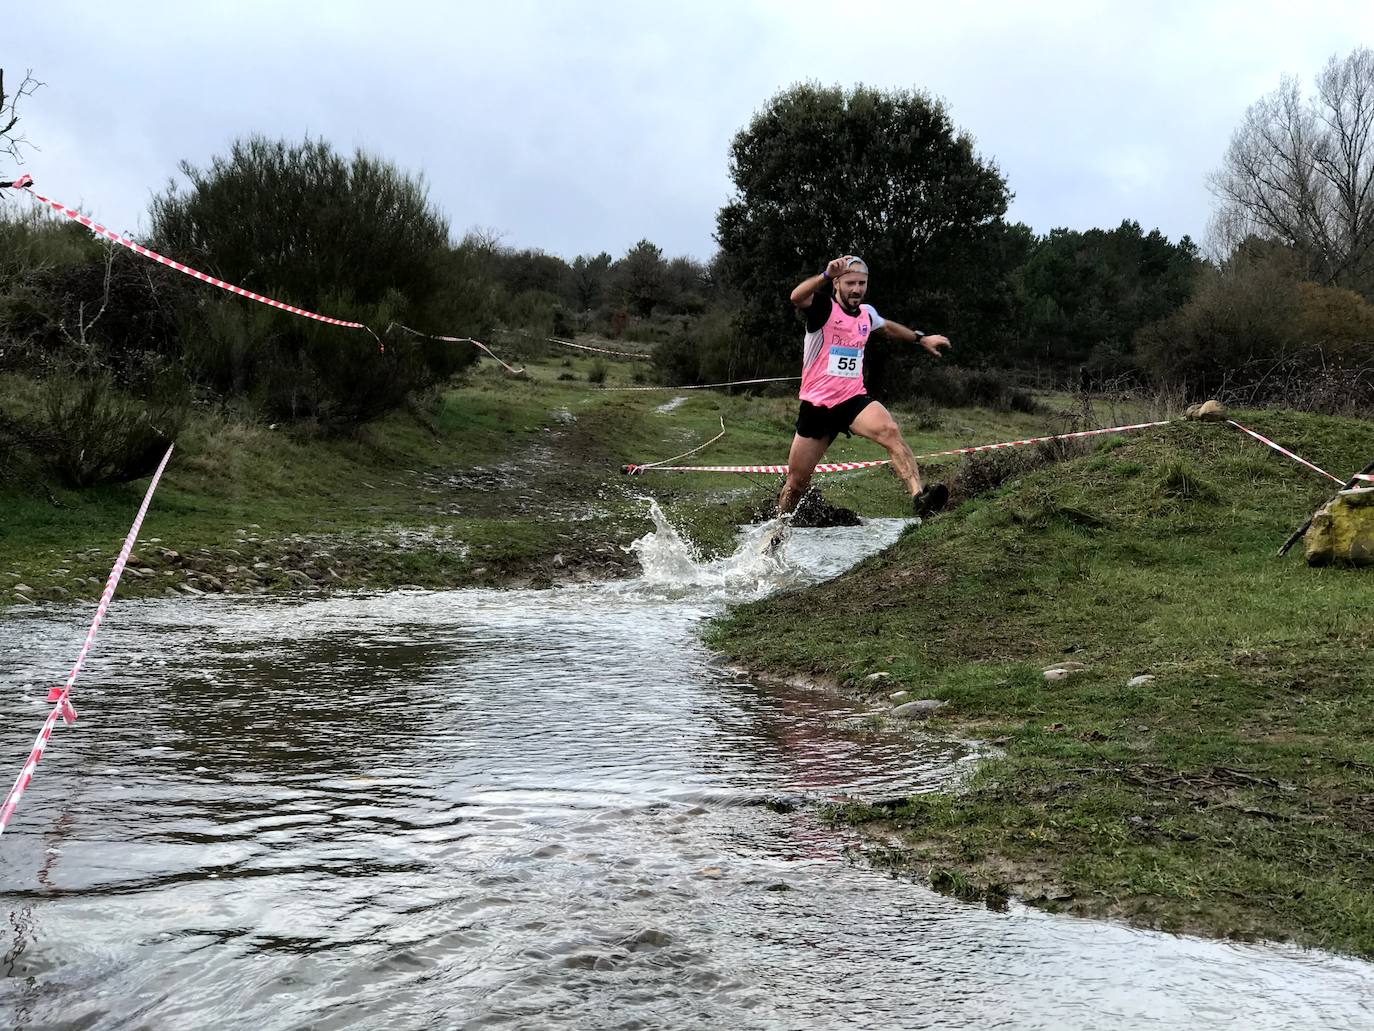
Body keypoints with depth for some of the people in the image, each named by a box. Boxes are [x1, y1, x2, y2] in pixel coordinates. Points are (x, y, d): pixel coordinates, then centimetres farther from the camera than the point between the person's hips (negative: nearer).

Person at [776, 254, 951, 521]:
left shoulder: (866, 313, 9)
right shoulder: (823, 308, -8)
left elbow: (888, 327, 34)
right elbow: (797, 297, -32)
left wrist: (921, 338, 34)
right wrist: (826, 275, -47)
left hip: (853, 400, 3)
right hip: (816, 405, -3)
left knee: (889, 431, -30)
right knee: (797, 482, 7)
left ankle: (919, 496, -42)